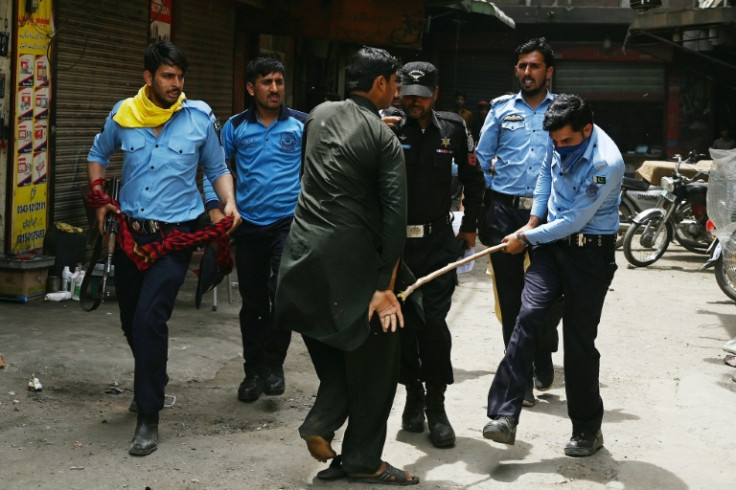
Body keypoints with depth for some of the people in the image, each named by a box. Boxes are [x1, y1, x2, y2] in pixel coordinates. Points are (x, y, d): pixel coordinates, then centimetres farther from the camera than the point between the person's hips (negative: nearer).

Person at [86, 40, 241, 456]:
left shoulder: (199, 117, -5)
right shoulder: (123, 115, 1)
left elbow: (218, 169, 7)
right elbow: (98, 156, 19)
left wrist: (229, 203, -10)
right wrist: (100, 199, 6)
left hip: (175, 234, -4)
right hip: (130, 231, 4)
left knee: (150, 318, -18)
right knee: (131, 319, 15)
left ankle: (149, 418, -10)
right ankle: (152, 383, 44)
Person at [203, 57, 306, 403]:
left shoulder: (302, 124, 0)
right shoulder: (235, 127, 4)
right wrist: (214, 207, -2)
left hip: (289, 221, -2)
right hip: (249, 225, 2)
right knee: (253, 302, 10)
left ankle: (273, 365, 2)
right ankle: (253, 371, 24)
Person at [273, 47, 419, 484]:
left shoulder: (320, 115, 8)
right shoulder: (385, 139, -7)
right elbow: (394, 216, -14)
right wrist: (386, 286, -14)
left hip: (304, 250, 6)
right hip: (351, 256, -6)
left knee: (332, 346, 22)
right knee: (376, 354, 6)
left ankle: (323, 420, 5)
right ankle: (362, 459, 10)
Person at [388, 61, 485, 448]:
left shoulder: (452, 128, 5)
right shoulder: (387, 129, -3)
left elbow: (473, 178, 16)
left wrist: (470, 225, 17)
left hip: (438, 240, 0)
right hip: (396, 239, 0)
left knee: (434, 321, -7)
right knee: (403, 322, 6)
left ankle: (436, 406, 5)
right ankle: (413, 394, 25)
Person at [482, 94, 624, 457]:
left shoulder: (606, 163, -23)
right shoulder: (562, 142, -1)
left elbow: (574, 221, -20)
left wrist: (526, 239, -11)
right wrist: (533, 221, 14)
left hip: (591, 254, -5)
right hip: (552, 242, 6)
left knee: (579, 342, 0)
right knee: (528, 316, -13)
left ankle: (588, 430, 17)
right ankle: (504, 415, -17)